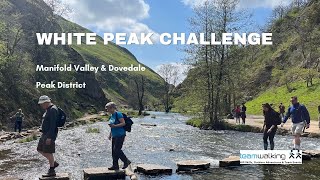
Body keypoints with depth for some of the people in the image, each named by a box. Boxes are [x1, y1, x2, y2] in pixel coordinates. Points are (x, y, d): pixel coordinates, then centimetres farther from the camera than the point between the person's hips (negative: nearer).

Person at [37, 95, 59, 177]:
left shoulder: (53, 110, -18)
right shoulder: (48, 109, 14)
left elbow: (53, 124, -23)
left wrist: (49, 137, -24)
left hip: (50, 134, -11)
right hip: (45, 133, 11)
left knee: (48, 152, -4)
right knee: (40, 150, 13)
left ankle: (52, 171, 7)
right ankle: (54, 163, 21)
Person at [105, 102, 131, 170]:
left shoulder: (118, 114, -13)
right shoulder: (111, 115, 15)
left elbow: (123, 123, -18)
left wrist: (115, 126, -24)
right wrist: (110, 134, 19)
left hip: (120, 135, -9)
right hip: (114, 136, 9)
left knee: (117, 150, -12)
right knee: (114, 151, 9)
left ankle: (126, 161, 4)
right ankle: (115, 166, 16)